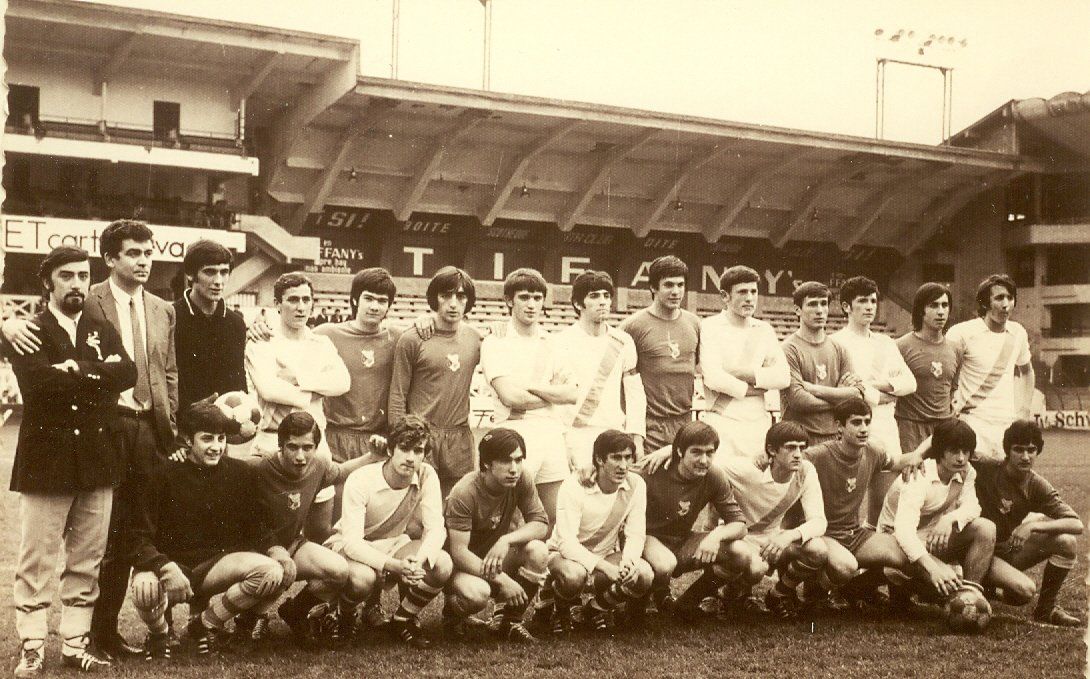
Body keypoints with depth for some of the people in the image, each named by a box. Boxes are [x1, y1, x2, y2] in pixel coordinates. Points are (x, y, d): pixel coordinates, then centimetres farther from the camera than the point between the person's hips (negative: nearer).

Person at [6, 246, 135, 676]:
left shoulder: (103, 332, 13)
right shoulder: (29, 333, 1)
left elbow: (127, 374, -5)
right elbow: (40, 381, -19)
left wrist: (76, 370, -13)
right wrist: (98, 376, -11)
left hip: (96, 459, 4)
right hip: (45, 459, -4)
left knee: (87, 559, 7)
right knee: (36, 560, -1)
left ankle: (75, 642, 16)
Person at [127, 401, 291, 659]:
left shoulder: (242, 474, 0)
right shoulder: (165, 477, -9)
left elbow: (258, 526, 6)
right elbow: (140, 537, -10)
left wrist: (276, 549, -17)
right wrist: (166, 567, -29)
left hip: (216, 564, 3)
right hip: (172, 563, -3)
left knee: (273, 572, -25)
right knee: (144, 590, -38)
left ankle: (206, 622, -1)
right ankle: (159, 632, 3)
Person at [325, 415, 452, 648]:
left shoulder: (427, 476, -14)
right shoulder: (361, 480, -25)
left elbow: (436, 529, -17)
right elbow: (352, 541, -31)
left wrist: (418, 561, -40)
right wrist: (394, 565, -46)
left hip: (393, 545, 4)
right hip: (354, 548, -4)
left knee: (442, 565, -25)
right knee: (363, 578, -39)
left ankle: (402, 621, 1)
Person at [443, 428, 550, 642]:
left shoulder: (521, 480, -12)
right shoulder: (464, 494, -27)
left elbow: (541, 524, -9)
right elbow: (458, 551, -29)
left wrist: (506, 540, -28)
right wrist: (501, 579, -35)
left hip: (497, 556, 5)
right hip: (465, 564, -5)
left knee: (538, 552, -24)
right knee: (477, 593, -37)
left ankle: (509, 620, -3)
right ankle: (453, 615, 3)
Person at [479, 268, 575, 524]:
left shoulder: (552, 344, 16)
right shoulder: (496, 342, 2)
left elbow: (571, 394, 5)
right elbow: (510, 397, -9)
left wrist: (531, 388, -7)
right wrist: (552, 394, 3)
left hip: (552, 432, 5)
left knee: (556, 520, 8)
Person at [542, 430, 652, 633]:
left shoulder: (636, 485, -12)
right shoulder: (574, 487, -24)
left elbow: (635, 535, -10)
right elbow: (567, 543, -30)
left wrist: (628, 560, -34)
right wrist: (604, 567, -43)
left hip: (606, 555, 4)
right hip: (567, 554, -4)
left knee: (643, 575, -25)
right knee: (574, 576, -39)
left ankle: (598, 608, 7)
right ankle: (560, 610, 0)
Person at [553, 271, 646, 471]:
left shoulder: (623, 342, 10)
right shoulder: (563, 342, 0)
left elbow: (635, 394, 9)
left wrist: (637, 441, 2)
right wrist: (561, 444, -9)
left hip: (615, 435, 3)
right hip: (577, 437, -3)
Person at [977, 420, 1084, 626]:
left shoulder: (1037, 486, -7)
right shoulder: (985, 469, -17)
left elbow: (1077, 525, -15)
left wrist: (1033, 526, -29)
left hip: (1011, 548, 5)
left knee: (1067, 542, -19)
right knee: (1025, 590, -30)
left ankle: (1046, 608, 1)